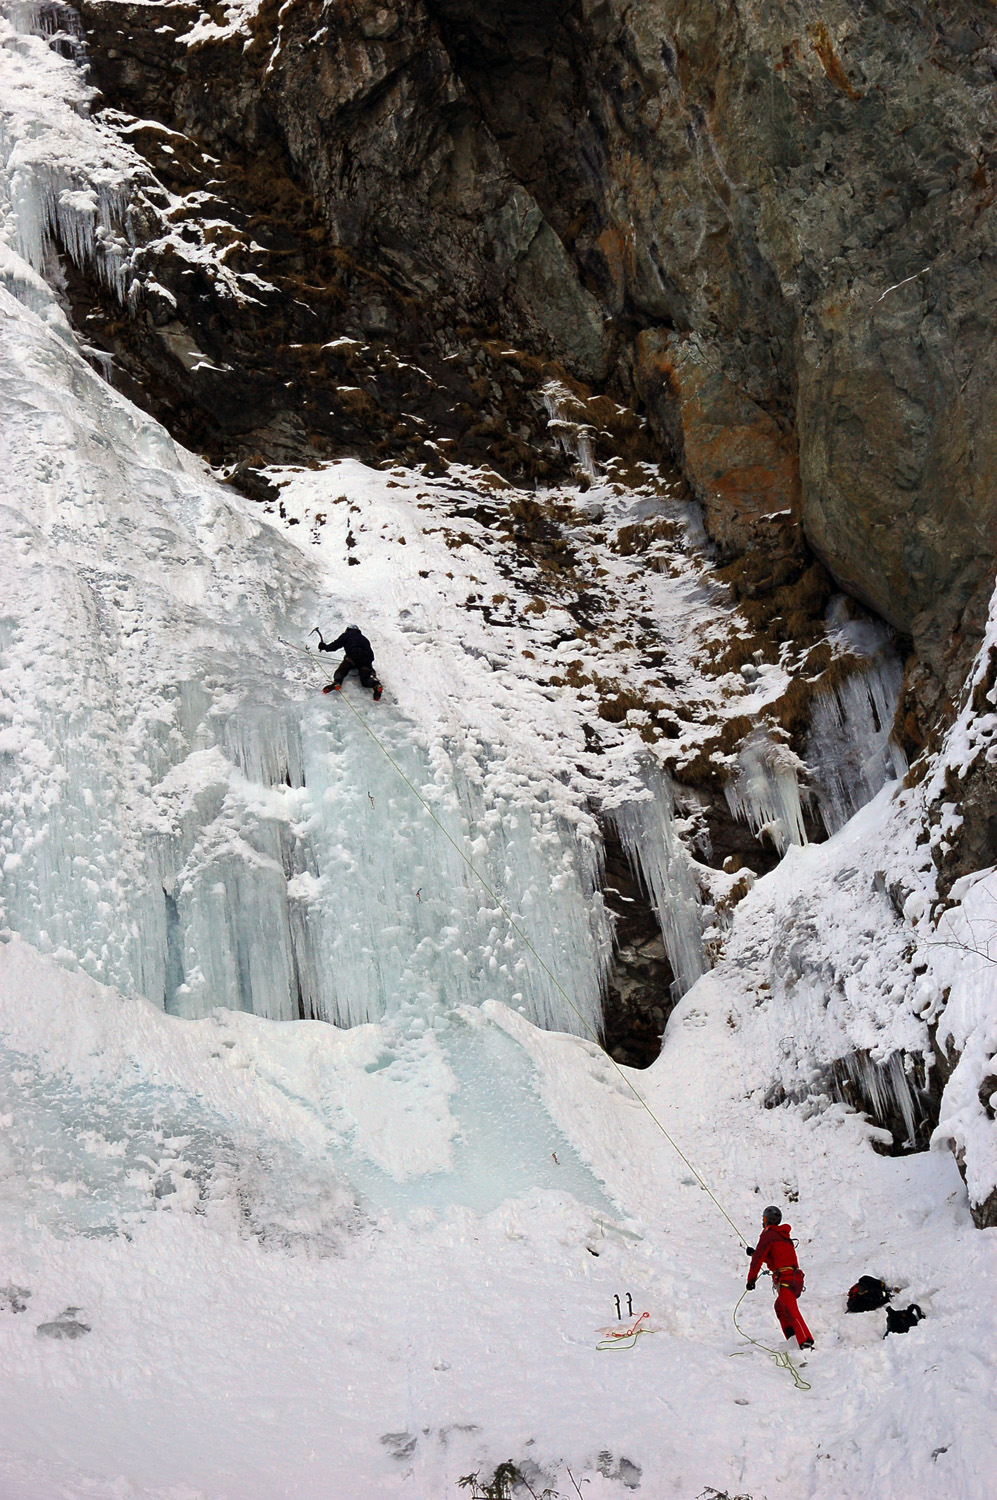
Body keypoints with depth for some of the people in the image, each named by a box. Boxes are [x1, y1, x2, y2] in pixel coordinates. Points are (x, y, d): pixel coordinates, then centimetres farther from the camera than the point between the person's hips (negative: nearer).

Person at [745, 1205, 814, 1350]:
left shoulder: (768, 1235, -2)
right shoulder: (783, 1235, 25)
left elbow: (758, 1258, -8)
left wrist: (751, 1279, -7)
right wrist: (755, 1252, 47)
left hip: (785, 1279, -9)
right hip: (796, 1277, 9)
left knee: (790, 1310, -21)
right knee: (780, 1307, 26)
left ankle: (806, 1341, -37)